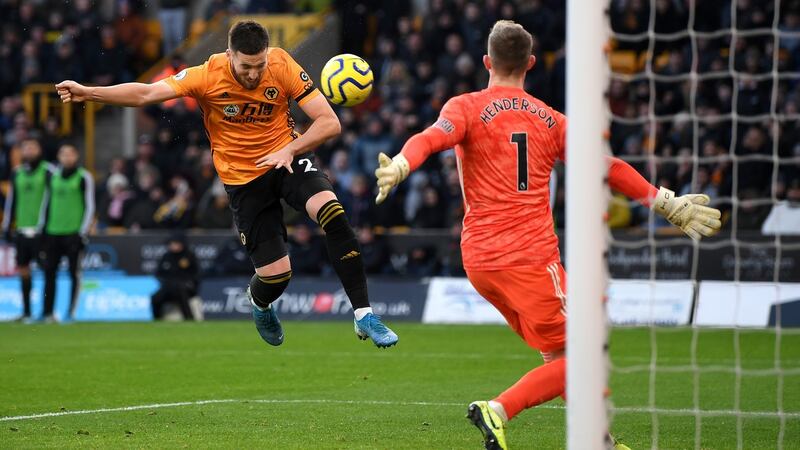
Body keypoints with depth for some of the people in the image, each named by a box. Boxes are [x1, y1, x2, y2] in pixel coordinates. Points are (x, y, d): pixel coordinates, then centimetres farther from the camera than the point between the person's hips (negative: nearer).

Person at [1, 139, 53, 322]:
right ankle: (26, 311, 13)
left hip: (41, 229, -5)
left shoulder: (48, 171, -3)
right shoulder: (17, 174, 12)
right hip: (22, 230, 5)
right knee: (23, 270, 6)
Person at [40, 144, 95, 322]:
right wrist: (42, 228, 15)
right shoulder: (53, 176, 12)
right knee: (49, 272, 1)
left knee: (74, 272, -2)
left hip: (74, 232, -4)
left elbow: (90, 206, -2)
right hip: (52, 232, 4)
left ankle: (71, 312, 2)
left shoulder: (84, 177, -1)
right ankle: (48, 312, 6)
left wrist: (83, 232, -8)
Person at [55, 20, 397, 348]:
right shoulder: (209, 76, -17)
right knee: (275, 273, -7)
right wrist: (87, 93, -32)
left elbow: (329, 123, -15)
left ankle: (364, 316, -22)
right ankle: (258, 302, 35)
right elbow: (146, 93, -22)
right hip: (243, 179, -1)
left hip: (287, 159, 1)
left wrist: (290, 150, -29)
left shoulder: (282, 66, -15)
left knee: (332, 214, -30)